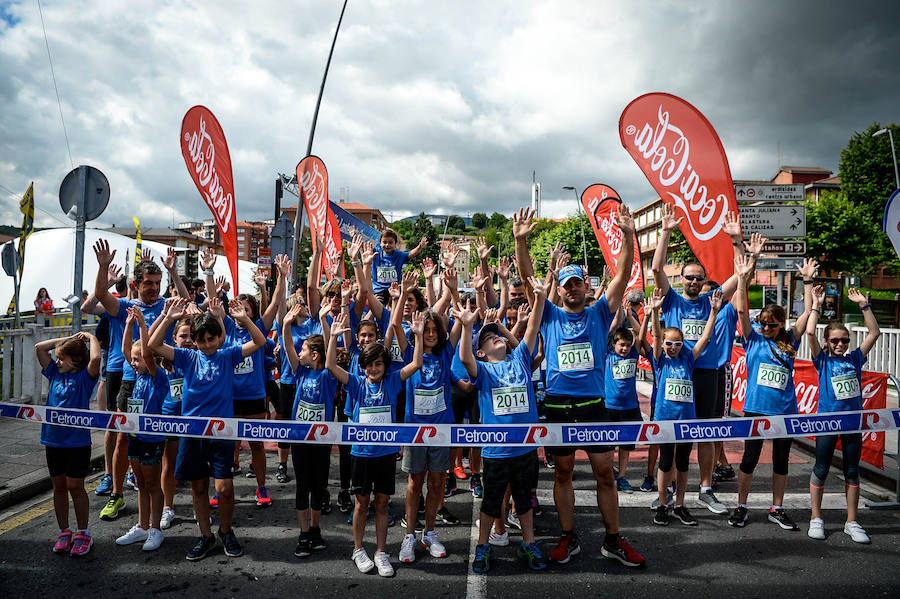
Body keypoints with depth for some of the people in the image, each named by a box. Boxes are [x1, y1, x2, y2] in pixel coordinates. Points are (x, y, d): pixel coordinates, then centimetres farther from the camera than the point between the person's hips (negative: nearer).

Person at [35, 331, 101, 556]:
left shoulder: (84, 377, -8)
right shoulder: (55, 373, 8)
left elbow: (95, 358, -28)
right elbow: (39, 348, 9)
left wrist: (91, 338, -11)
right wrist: (68, 339, 4)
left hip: (77, 441, -6)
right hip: (53, 440, 6)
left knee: (75, 487, 2)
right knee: (58, 487, 13)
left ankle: (83, 534, 15)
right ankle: (64, 532, 25)